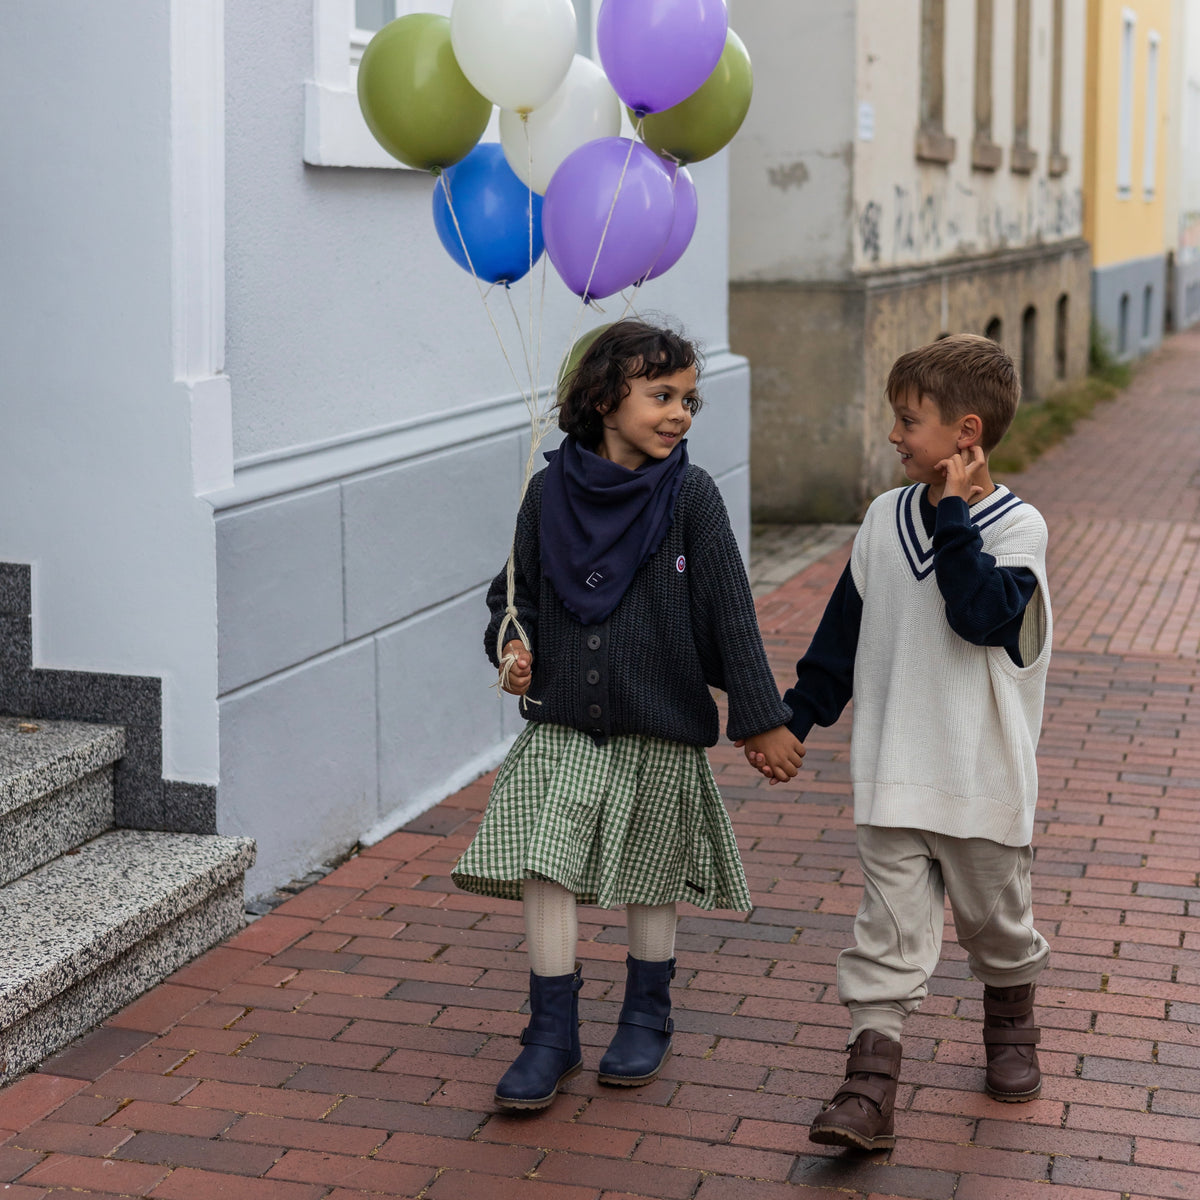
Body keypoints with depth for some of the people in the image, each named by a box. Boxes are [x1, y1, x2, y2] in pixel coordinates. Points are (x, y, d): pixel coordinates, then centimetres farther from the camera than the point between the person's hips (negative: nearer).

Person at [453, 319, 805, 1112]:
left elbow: (730, 614, -7)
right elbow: (517, 591, 11)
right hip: (562, 725, 1)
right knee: (545, 873, -4)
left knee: (651, 882, 13)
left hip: (661, 730, -1)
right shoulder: (551, 492, -2)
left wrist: (763, 720, -8)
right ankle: (554, 1035, 11)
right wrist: (513, 645, -9)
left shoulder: (691, 497, -8)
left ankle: (647, 1019, 34)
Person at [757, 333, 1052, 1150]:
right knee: (890, 931, -1)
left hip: (985, 777, -2)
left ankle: (1011, 1027, 42)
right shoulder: (886, 519, 4)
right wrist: (797, 716, 12)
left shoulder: (1017, 525, -9)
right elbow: (843, 631, 12)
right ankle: (870, 1087, -2)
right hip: (893, 775, 3)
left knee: (995, 916, 16)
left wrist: (953, 515, -22)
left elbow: (983, 616, -26)